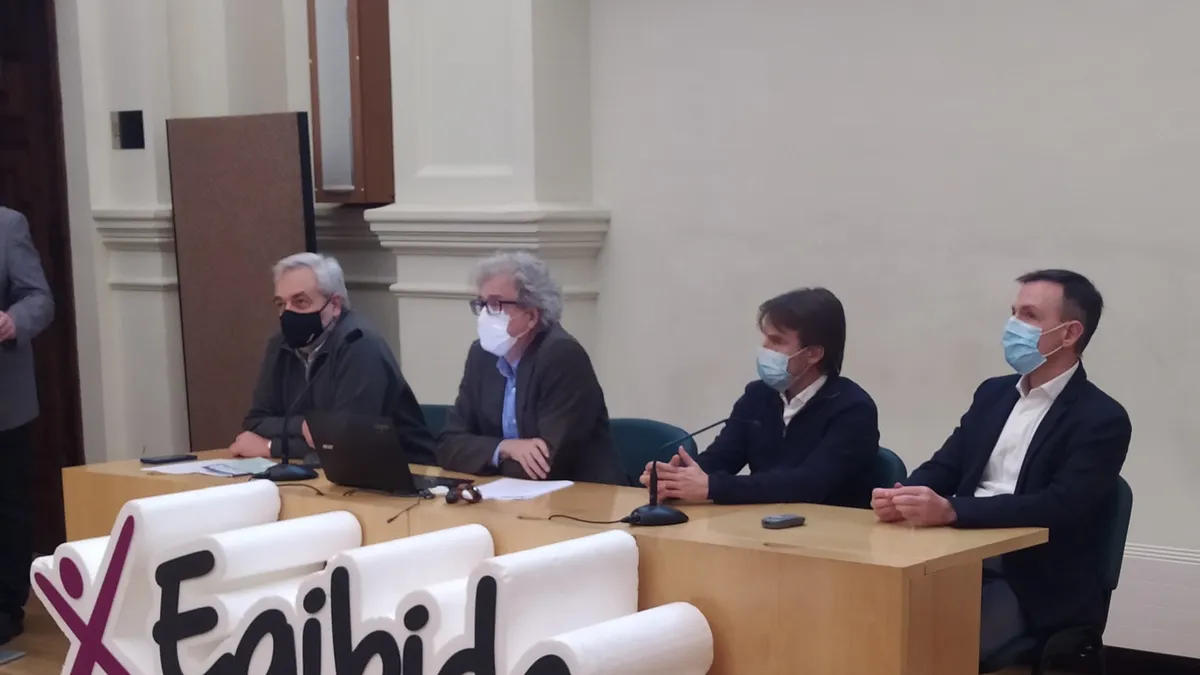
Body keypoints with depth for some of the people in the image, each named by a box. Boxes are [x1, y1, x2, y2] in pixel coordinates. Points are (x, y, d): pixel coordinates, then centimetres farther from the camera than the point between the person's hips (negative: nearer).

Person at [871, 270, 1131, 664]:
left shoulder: (1102, 420, -7)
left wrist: (950, 510, -31)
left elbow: (1056, 508, -19)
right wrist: (902, 497, -14)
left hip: (1033, 588, -5)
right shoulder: (994, 393, 15)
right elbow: (944, 466, 11)